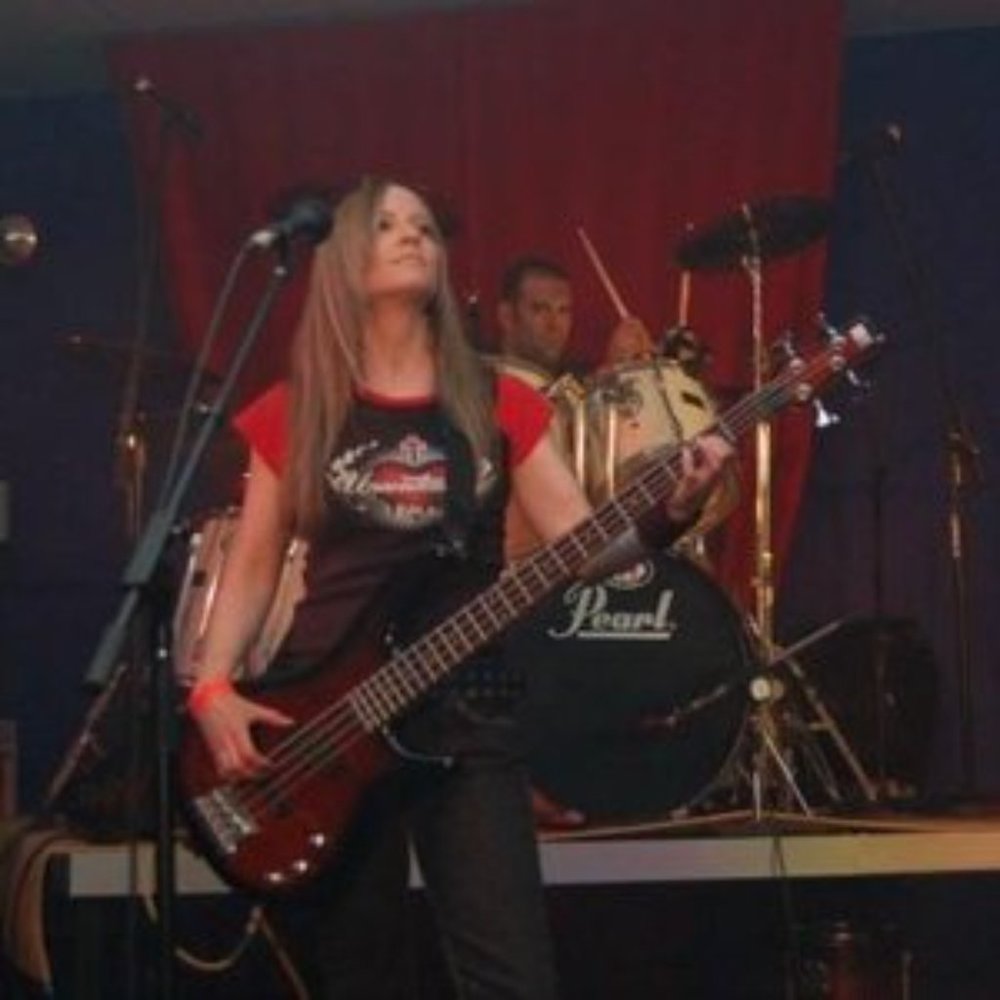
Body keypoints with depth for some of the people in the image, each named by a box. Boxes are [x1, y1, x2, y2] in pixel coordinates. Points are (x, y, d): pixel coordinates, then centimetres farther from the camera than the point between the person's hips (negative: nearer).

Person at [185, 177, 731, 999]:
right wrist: (212, 688, -6)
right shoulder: (297, 411, 5)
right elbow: (253, 567, 7)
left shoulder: (496, 405, 6)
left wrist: (669, 510, -19)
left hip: (465, 719, 0)